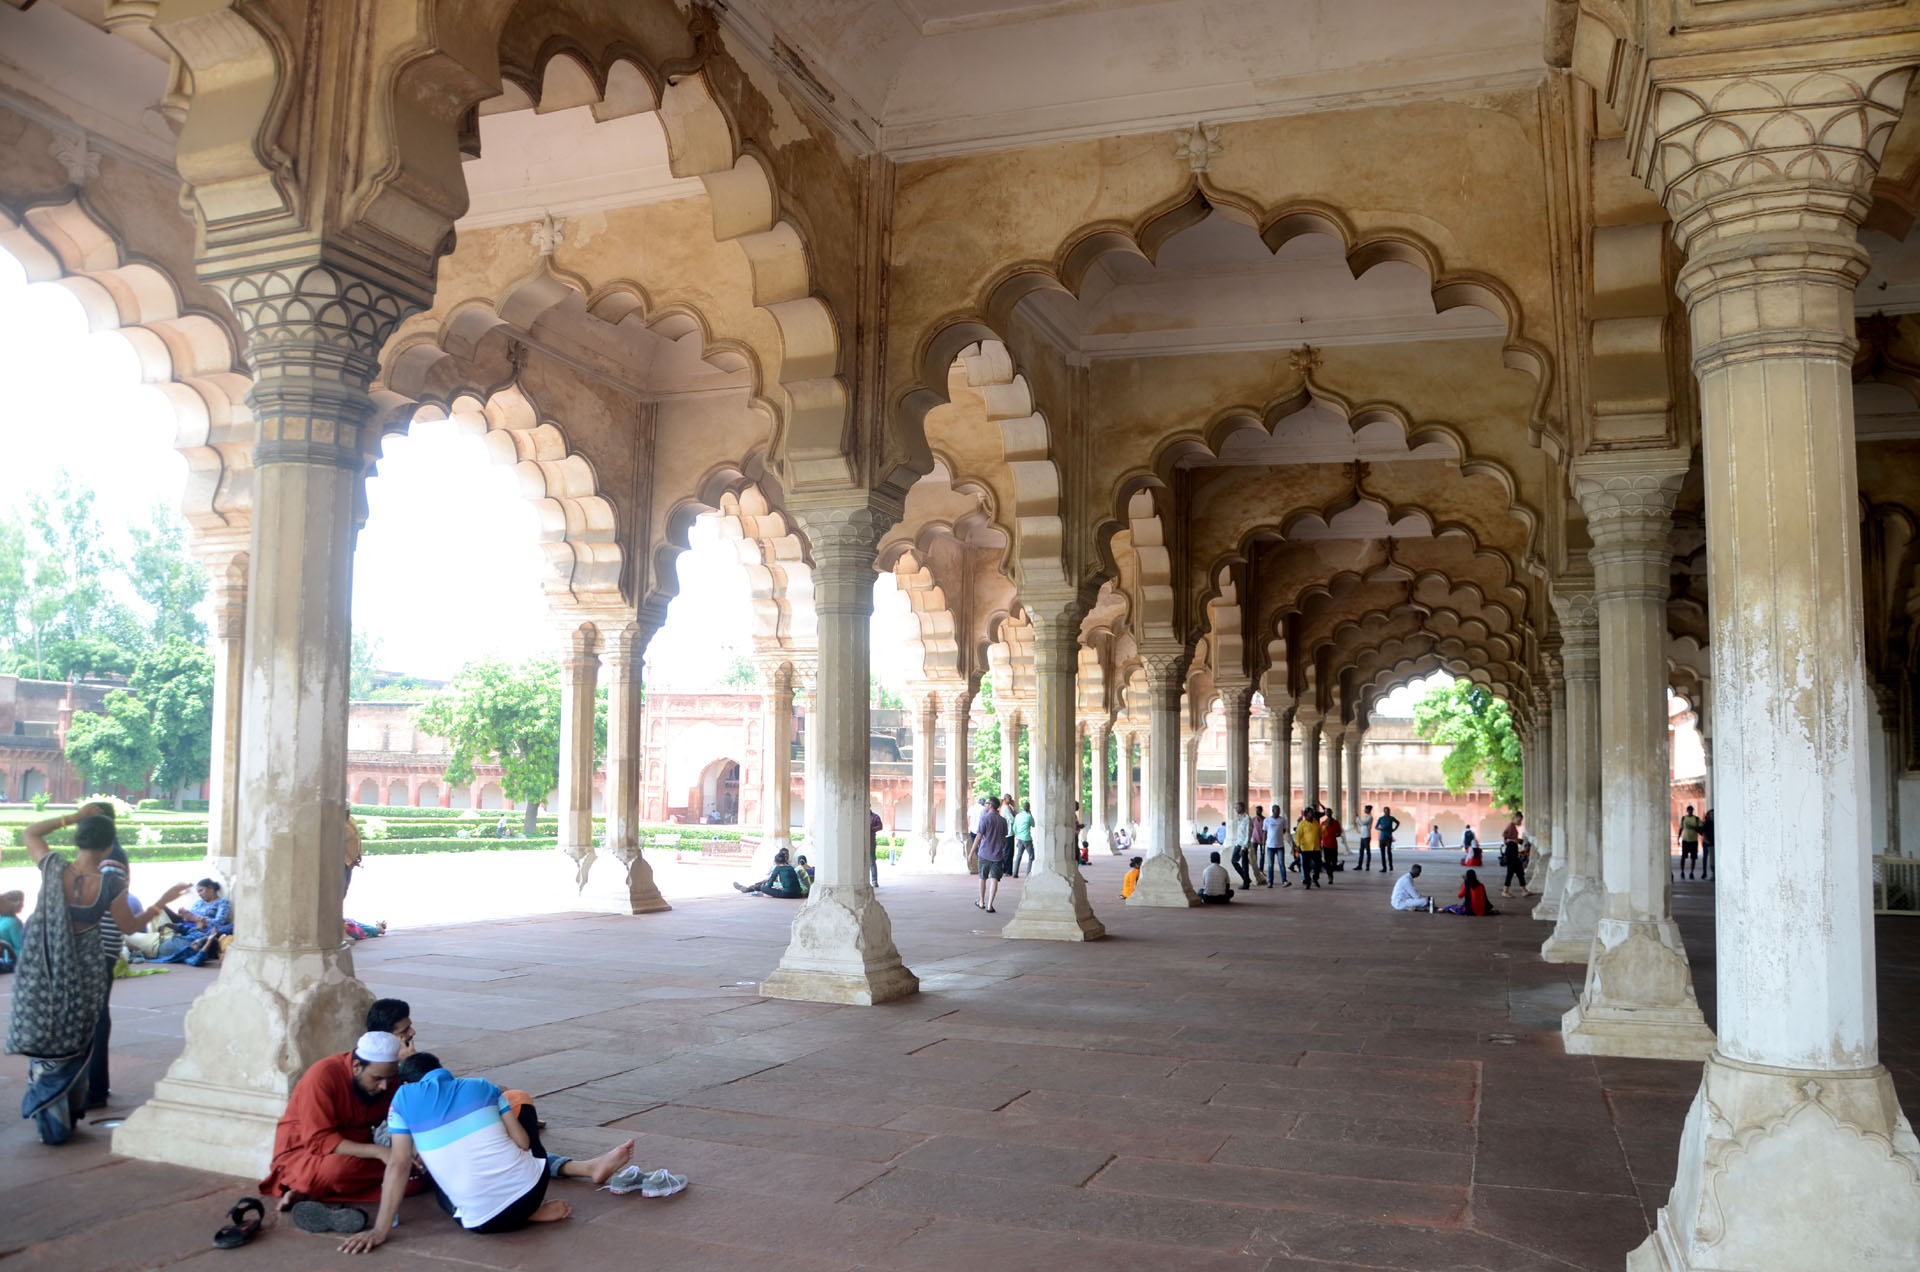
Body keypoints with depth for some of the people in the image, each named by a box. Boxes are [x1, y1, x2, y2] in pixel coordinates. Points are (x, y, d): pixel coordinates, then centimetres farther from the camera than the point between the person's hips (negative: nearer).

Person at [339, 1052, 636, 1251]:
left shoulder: (404, 1098, 7)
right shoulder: (482, 1086, 11)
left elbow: (399, 1165, 0)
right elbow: (523, 1143, 8)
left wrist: (381, 1230, 3)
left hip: (483, 1222, -3)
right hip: (530, 1189, 3)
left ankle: (528, 1214, 9)